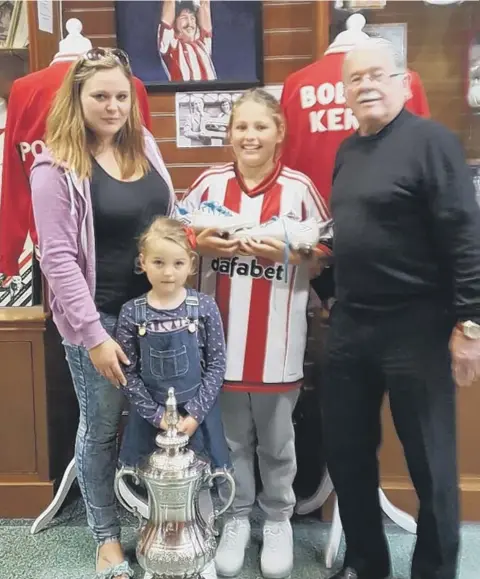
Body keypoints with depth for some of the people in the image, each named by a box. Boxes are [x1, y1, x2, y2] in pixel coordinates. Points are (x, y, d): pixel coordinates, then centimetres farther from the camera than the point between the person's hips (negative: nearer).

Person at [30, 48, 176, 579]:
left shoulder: (145, 145, 6)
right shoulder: (57, 166, -11)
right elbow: (57, 258, -15)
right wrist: (94, 335, -18)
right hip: (99, 315, -5)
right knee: (101, 426, 10)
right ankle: (106, 535, 31)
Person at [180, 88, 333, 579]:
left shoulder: (299, 188, -4)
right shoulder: (209, 183, 1)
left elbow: (327, 252, 0)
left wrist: (286, 252, -16)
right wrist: (203, 243, -12)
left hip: (277, 339, -1)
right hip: (220, 336, 2)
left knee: (276, 440, 15)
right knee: (230, 438, 16)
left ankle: (278, 519, 37)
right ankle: (236, 518, 37)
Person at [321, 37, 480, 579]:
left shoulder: (430, 140, -9)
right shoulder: (347, 150, 13)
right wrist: (335, 301, 16)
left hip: (416, 326, -7)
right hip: (350, 324, 8)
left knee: (429, 462, 6)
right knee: (345, 452, 15)